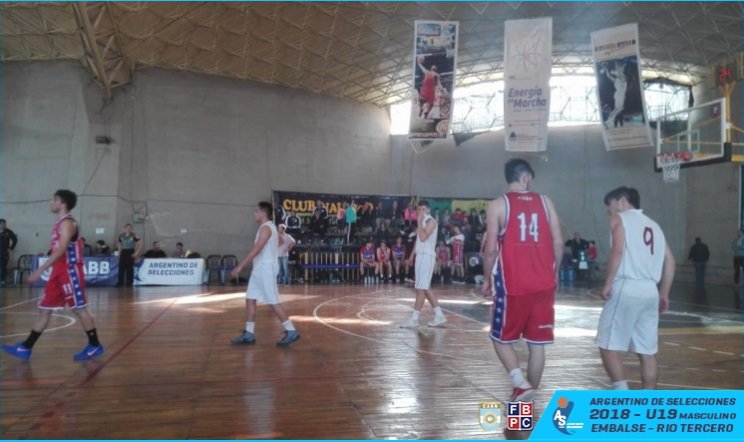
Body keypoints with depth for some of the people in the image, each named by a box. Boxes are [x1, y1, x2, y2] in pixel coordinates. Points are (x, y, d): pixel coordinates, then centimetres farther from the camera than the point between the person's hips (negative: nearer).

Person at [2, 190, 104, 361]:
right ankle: (25, 348, 15)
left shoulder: (67, 223, -13)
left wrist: (40, 270, -27)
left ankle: (95, 346, 5)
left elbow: (61, 251, -24)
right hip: (59, 272, 9)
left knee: (79, 309, -3)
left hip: (70, 271, -9)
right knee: (44, 309, 10)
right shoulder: (59, 223, 17)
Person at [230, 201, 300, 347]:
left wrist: (240, 266, -23)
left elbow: (256, 250, -23)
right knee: (250, 299, 8)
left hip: (266, 268, -10)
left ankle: (291, 331, -1)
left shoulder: (266, 228, -16)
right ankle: (249, 334, 12)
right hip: (260, 268, 10)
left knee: (273, 302, -7)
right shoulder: (267, 227, 16)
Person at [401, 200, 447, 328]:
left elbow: (423, 237, -25)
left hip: (427, 256, -10)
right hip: (420, 256, 10)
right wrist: (412, 255, 21)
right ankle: (439, 316, 16)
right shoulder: (421, 222, 16)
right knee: (426, 288, 11)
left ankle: (414, 320, -7)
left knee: (421, 288, -9)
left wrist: (419, 223, -18)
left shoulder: (431, 221, -12)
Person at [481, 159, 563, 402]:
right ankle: (528, 399, 19)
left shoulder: (497, 205, -3)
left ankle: (521, 384, -5)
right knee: (537, 343, 12)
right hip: (544, 284, 3)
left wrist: (487, 279, 6)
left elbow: (491, 249, -7)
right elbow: (558, 243, 4)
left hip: (513, 285, -3)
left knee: (501, 339, 13)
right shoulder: (545, 202, 6)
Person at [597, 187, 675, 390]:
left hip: (626, 287, -7)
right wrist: (664, 293, 20)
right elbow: (669, 261, 17)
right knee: (647, 351, 10)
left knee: (608, 346, 0)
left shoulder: (619, 218, 2)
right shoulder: (653, 225, 22)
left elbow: (617, 250, -14)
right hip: (650, 290, 7)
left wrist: (608, 283, -12)